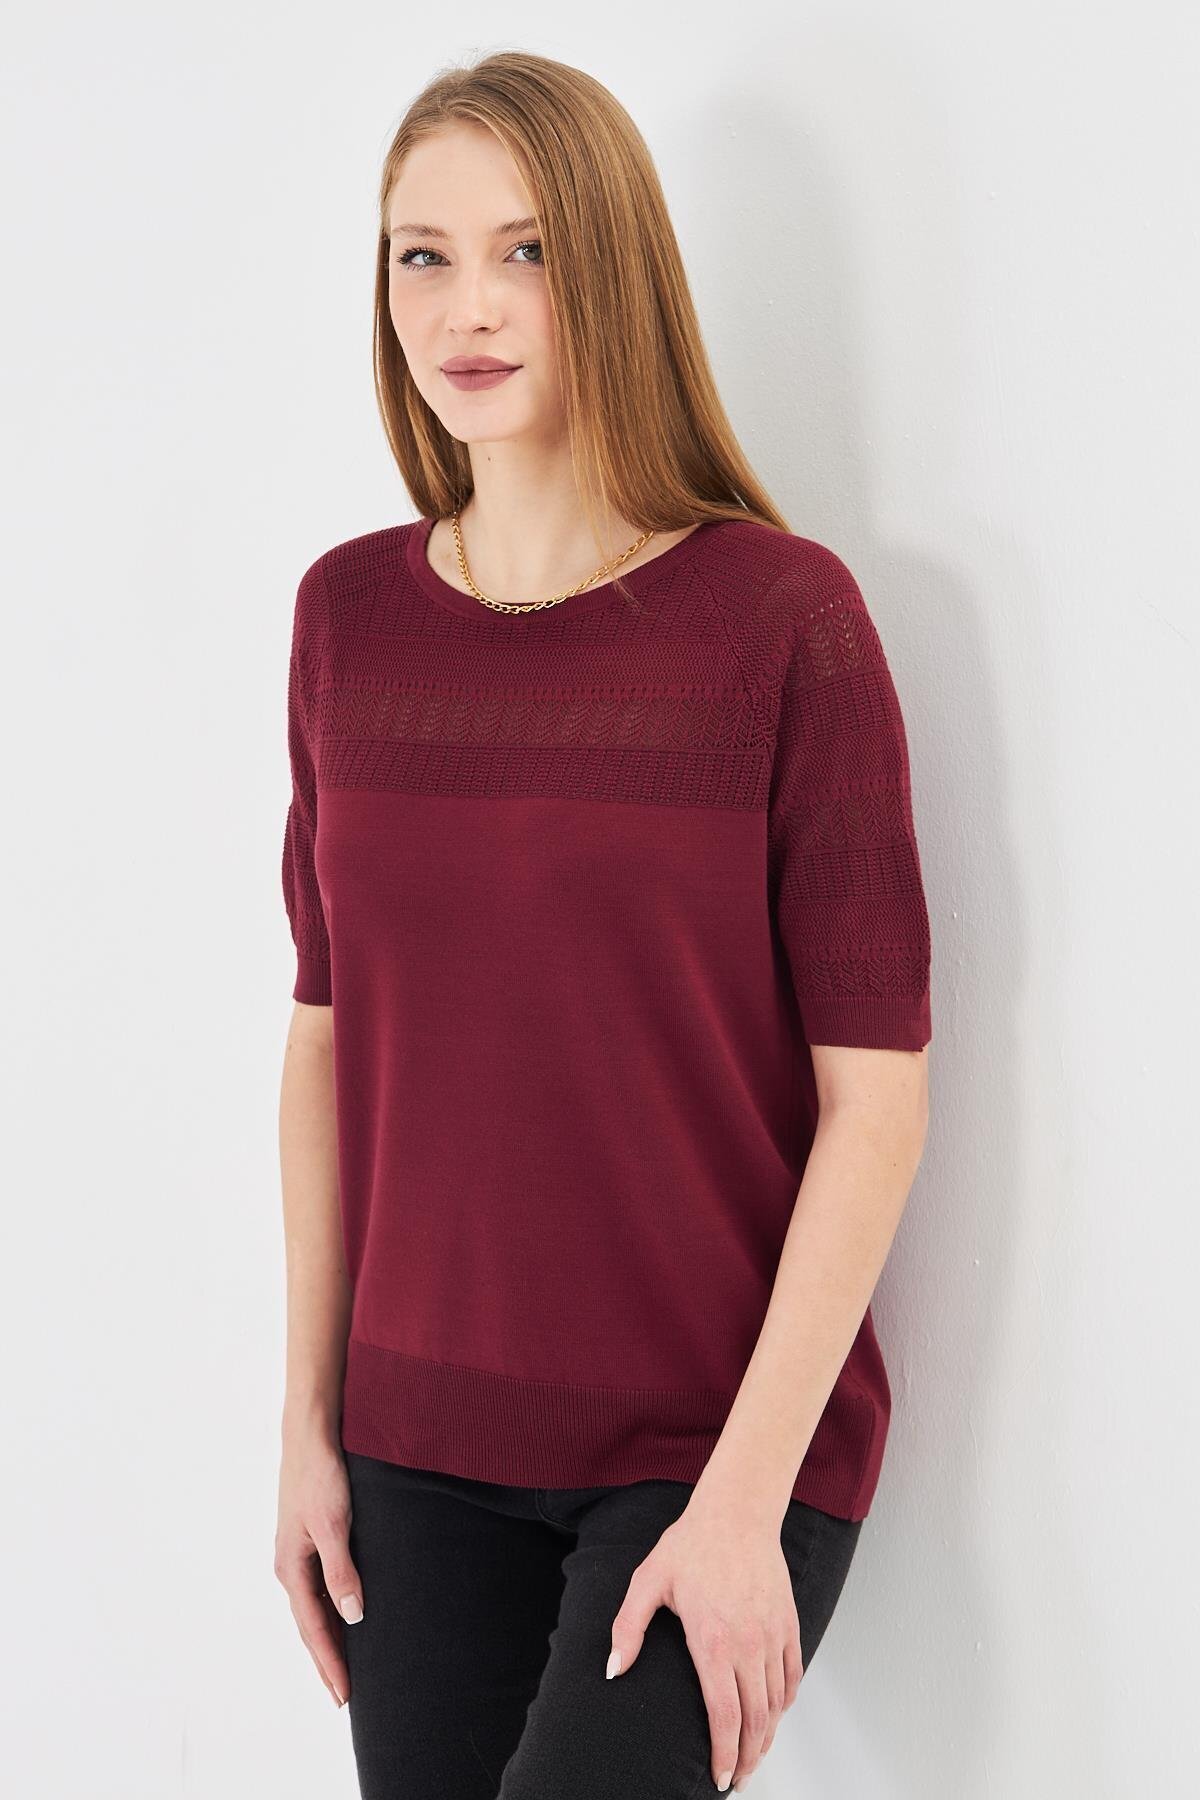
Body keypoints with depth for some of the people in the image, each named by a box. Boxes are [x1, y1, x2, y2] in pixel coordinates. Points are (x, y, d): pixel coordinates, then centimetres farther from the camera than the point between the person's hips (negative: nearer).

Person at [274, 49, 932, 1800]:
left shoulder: (784, 615, -10)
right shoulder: (348, 614, 3)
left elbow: (877, 1096, -11)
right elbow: (327, 1035, 8)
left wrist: (748, 1497, -13)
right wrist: (311, 1422, 7)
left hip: (723, 1440, -4)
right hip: (423, 1447, 4)